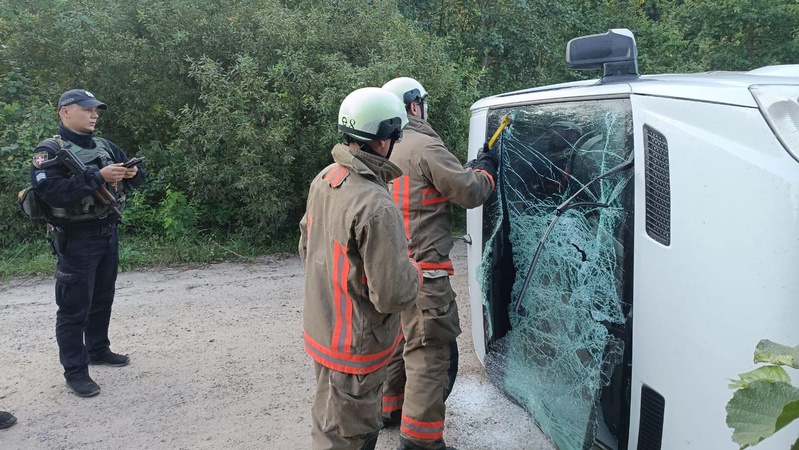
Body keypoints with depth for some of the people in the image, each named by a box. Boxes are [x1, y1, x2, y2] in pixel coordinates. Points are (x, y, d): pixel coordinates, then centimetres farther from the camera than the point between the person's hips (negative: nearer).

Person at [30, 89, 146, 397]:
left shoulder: (105, 146, 9)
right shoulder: (50, 151, -11)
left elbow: (134, 177, 15)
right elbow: (52, 191, -26)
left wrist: (133, 173, -9)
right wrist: (98, 176, -30)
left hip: (109, 233, 7)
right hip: (77, 239, -7)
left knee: (103, 300, 19)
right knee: (75, 308, 0)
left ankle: (98, 350, 35)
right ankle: (75, 371, 9)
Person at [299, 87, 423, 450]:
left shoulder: (323, 180, -3)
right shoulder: (377, 207, -31)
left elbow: (306, 249, 11)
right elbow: (393, 294, -27)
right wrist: (414, 271, -7)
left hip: (320, 331, 8)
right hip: (355, 349, -8)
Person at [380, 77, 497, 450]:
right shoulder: (425, 147, -14)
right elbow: (470, 193, -11)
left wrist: (466, 170, 16)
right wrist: (485, 171, 8)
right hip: (422, 270, -9)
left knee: (397, 339, 23)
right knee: (430, 352, -3)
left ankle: (390, 408, 38)